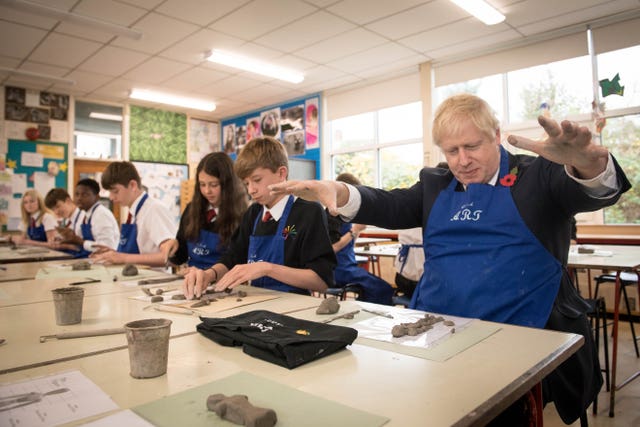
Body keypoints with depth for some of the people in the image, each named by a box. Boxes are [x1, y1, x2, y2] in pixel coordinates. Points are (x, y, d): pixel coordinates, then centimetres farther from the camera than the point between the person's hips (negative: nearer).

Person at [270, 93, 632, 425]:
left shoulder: (537, 176, 3)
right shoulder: (435, 185, 16)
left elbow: (600, 189, -13)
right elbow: (389, 207, 5)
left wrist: (585, 160, -38)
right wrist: (336, 192, -14)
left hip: (522, 339, -3)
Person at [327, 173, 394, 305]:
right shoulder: (331, 216, -11)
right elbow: (332, 248, -18)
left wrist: (357, 229, 5)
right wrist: (354, 231, -16)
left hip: (348, 265, 9)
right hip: (339, 269, -9)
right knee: (384, 290, -15)